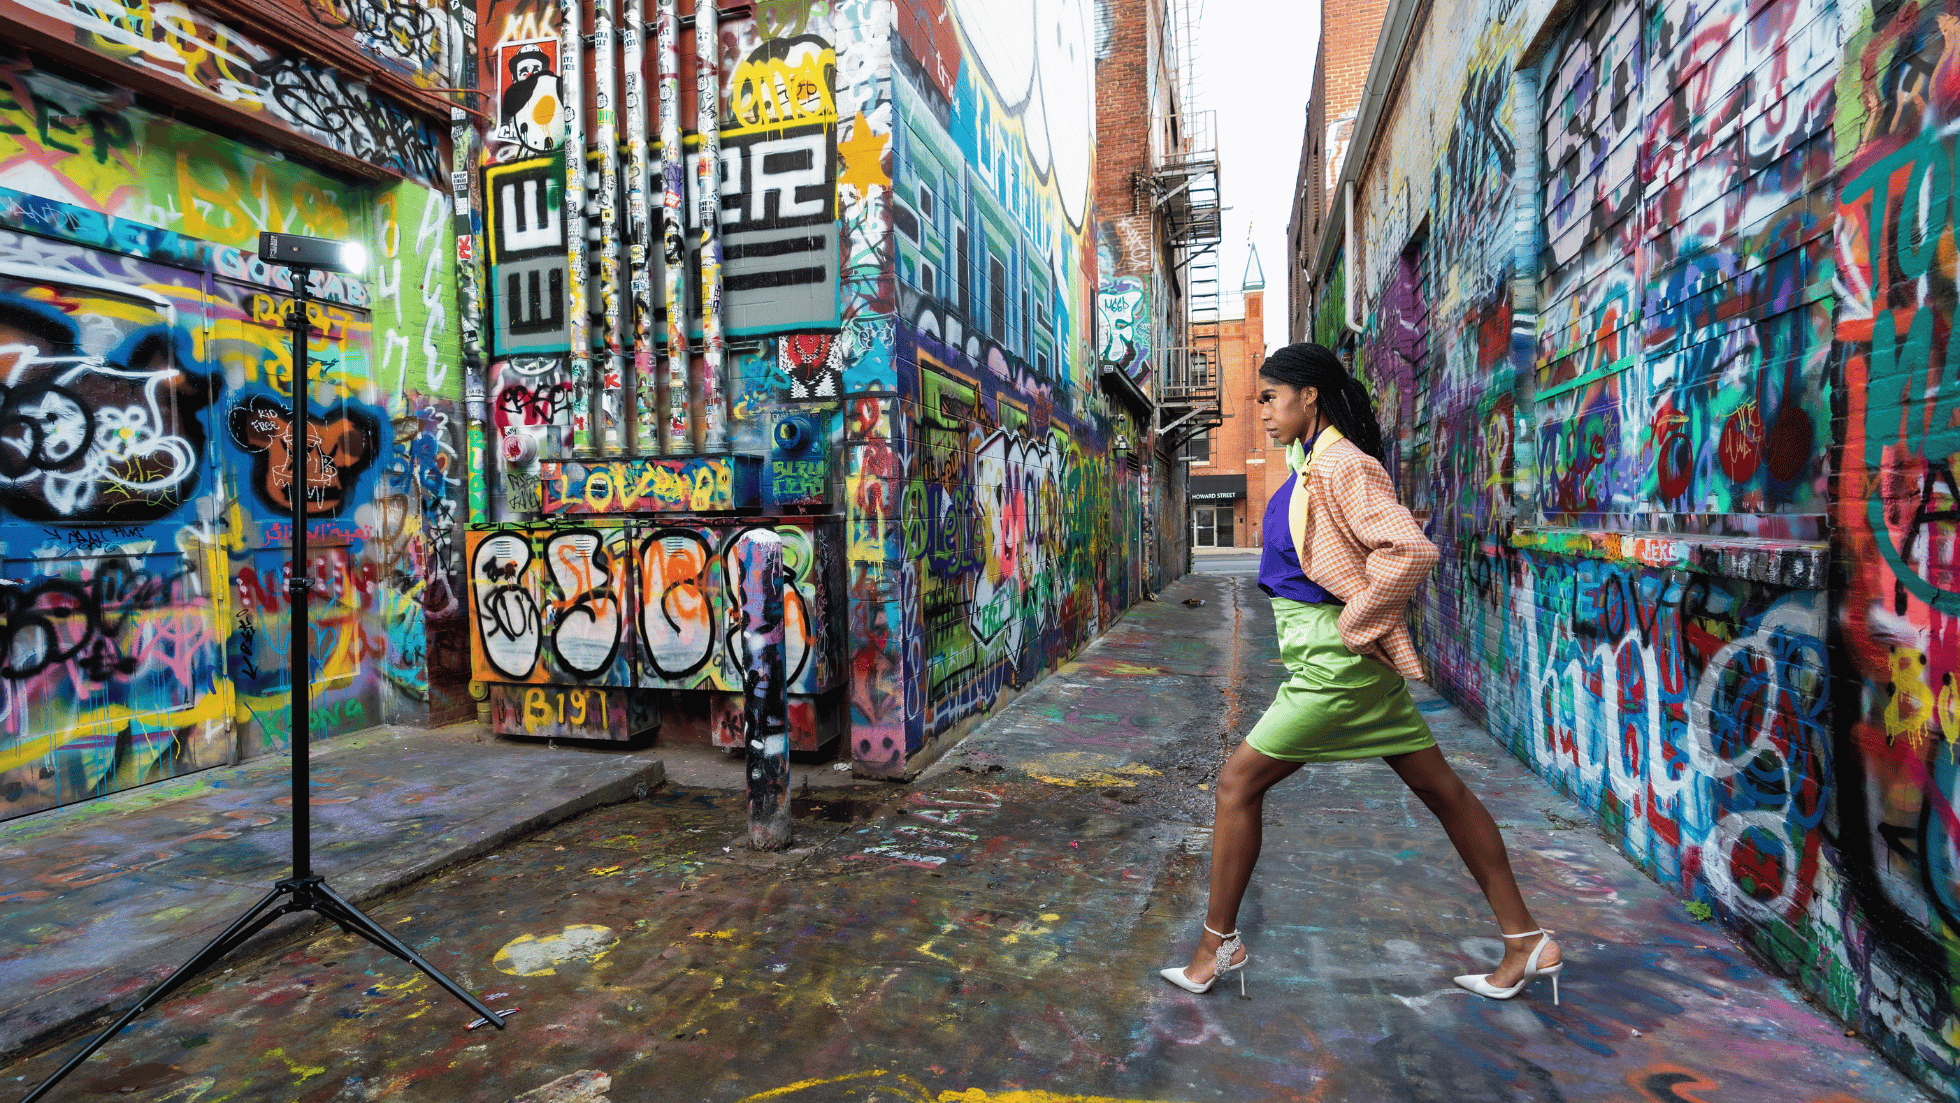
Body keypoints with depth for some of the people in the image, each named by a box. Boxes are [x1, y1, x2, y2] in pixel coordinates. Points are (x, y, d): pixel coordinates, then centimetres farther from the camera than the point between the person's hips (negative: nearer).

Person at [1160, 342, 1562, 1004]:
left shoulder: (1343, 466, -16)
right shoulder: (1309, 465, 13)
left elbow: (1411, 550, -27)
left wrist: (1354, 625, -19)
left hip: (1337, 663, -10)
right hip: (1326, 657, 10)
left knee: (1238, 784, -3)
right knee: (1440, 789, 14)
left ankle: (1217, 945, 12)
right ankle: (1526, 942, 27)